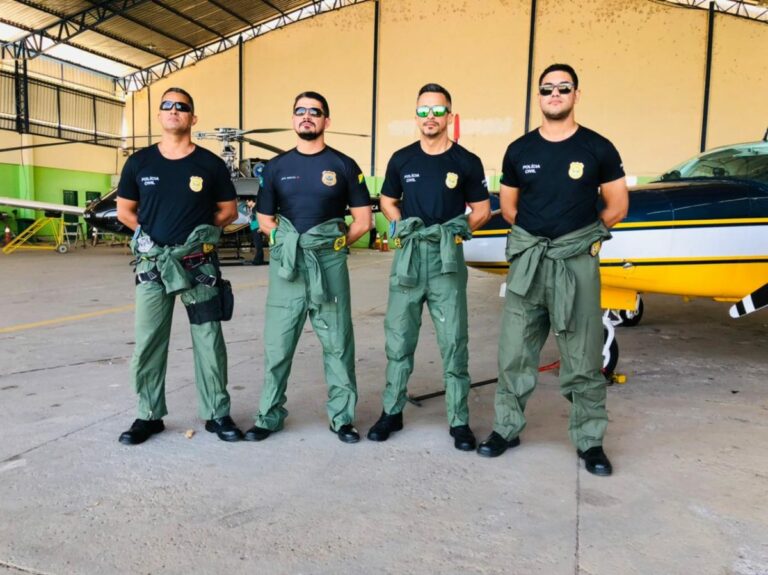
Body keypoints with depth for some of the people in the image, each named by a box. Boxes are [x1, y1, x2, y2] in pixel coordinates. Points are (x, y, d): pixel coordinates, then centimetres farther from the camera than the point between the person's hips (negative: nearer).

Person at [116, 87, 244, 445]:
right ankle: (149, 416, 22)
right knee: (147, 344, 6)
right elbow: (124, 210, 13)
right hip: (152, 263, 2)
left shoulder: (210, 164, 0)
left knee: (209, 342, 4)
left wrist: (198, 231, 0)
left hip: (199, 264, -1)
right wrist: (154, 234, 4)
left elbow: (228, 210, 7)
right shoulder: (140, 162, 4)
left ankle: (217, 414, 17)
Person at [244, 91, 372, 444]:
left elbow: (362, 220, 4)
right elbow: (264, 219, 14)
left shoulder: (343, 166, 5)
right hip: (286, 266, 2)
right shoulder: (276, 167, 10)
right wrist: (286, 242, 3)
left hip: (330, 267, -1)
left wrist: (333, 246, 1)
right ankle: (269, 415, 19)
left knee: (338, 344, 5)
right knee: (277, 345, 5)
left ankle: (343, 417, 18)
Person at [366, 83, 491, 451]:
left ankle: (459, 421, 14)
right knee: (399, 339, 8)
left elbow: (482, 210, 7)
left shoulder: (466, 162, 1)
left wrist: (457, 230, -7)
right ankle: (391, 412, 22)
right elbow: (387, 201, 19)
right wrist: (399, 226, 2)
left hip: (447, 259, -2)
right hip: (408, 257, 2)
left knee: (454, 342, 1)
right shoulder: (401, 159, 7)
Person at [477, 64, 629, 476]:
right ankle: (507, 428, 23)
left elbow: (617, 206, 7)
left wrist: (581, 234, 10)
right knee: (514, 353, 7)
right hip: (527, 260, 2)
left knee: (583, 360, 4)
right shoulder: (519, 150, 7)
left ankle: (589, 441, 20)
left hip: (576, 262, -2)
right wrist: (538, 233, 11)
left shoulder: (597, 148, 1)